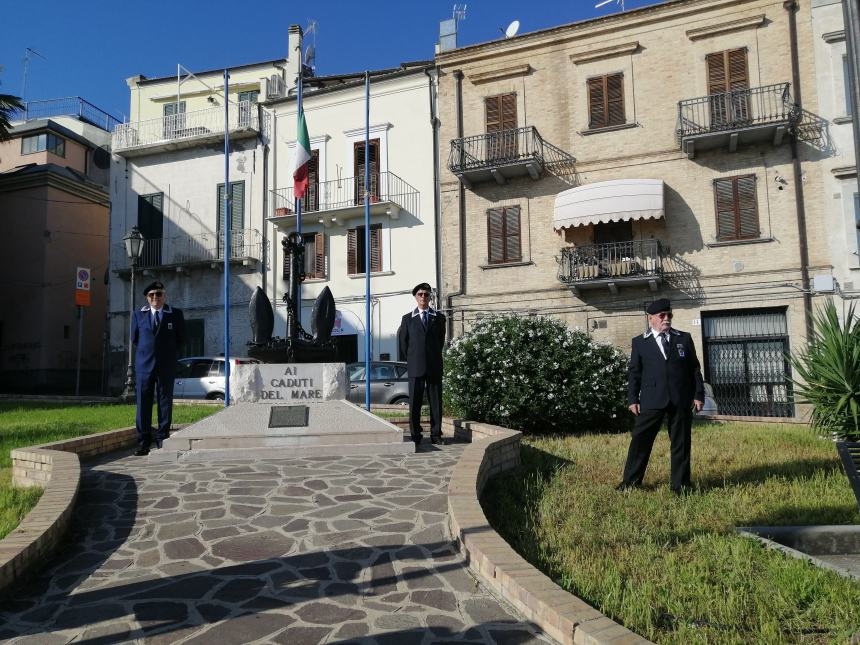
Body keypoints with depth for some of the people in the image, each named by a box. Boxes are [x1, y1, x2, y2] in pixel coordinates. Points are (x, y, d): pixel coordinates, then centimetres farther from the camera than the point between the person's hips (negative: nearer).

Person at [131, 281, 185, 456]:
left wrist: (168, 350, 9)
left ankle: (162, 440, 9)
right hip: (144, 364, 1)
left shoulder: (175, 314, 4)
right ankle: (143, 443, 7)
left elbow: (181, 338, 9)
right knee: (143, 404, 1)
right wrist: (146, 350, 12)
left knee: (165, 403, 2)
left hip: (166, 365, -1)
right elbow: (134, 338, 17)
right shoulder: (138, 315, 10)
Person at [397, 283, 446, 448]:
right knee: (414, 402, 1)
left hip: (434, 366, 1)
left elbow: (441, 340, 14)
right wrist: (411, 360, 9)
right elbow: (403, 342, 10)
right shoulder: (407, 319, 8)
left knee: (436, 401, 3)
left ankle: (436, 434, 11)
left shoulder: (439, 317, 8)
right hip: (415, 366, 0)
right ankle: (415, 435, 9)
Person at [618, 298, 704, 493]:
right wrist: (632, 399, 0)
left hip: (681, 400, 1)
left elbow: (695, 368, 10)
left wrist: (699, 395, 4)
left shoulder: (684, 338, 11)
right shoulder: (639, 342, 7)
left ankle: (680, 484, 18)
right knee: (640, 440, 0)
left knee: (681, 443, 6)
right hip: (651, 400, -1)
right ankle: (630, 481, 11)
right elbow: (634, 372, 6)